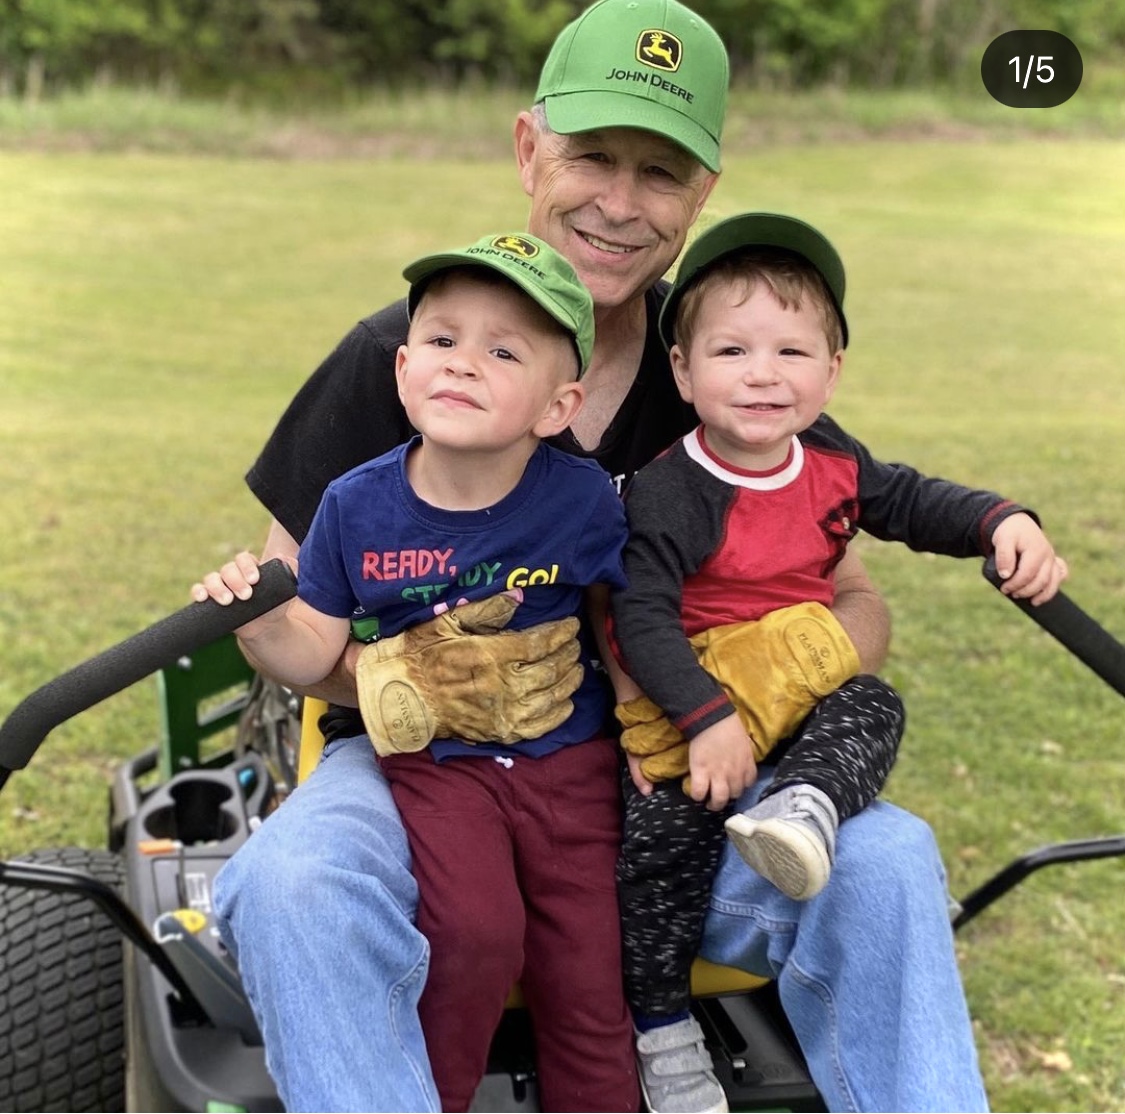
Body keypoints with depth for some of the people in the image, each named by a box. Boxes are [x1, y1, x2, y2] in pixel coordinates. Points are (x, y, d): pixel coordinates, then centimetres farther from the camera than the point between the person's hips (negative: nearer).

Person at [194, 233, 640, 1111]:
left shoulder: (583, 501, -11)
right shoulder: (357, 508, -8)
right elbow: (314, 651, -2)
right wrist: (258, 621, -22)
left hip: (569, 757, 1)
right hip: (435, 759, 0)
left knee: (584, 968, 4)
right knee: (474, 928, -21)